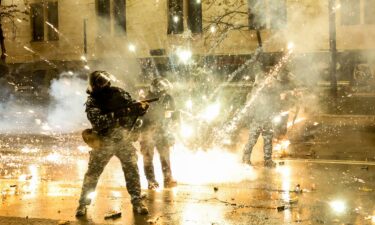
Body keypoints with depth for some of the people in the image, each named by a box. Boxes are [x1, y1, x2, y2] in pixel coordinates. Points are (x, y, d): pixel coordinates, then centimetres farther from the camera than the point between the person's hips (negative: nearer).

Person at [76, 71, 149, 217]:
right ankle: (83, 204, 15)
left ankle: (137, 202, 3)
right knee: (93, 173, 3)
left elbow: (133, 107, 0)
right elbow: (98, 121, -30)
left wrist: (141, 107, -23)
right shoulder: (92, 102, -16)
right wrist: (116, 114, -39)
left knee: (132, 169, -4)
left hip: (122, 140, 2)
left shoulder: (119, 93, -6)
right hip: (103, 143, -2)